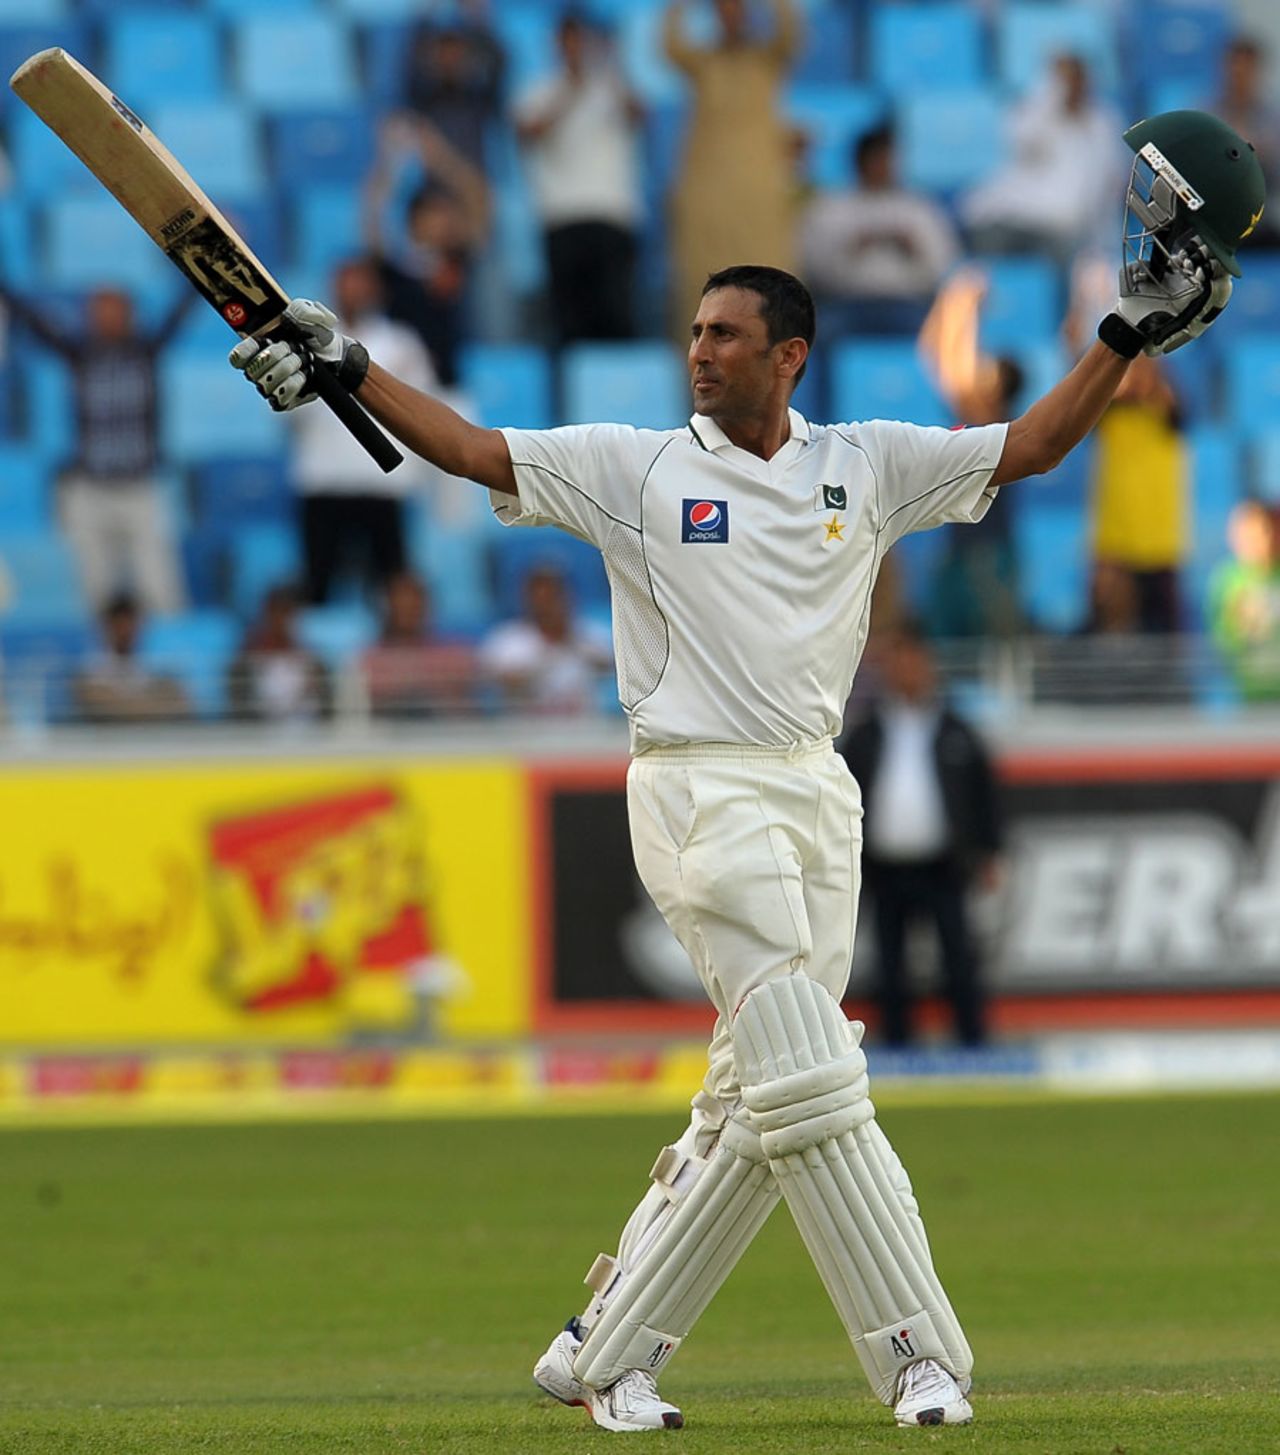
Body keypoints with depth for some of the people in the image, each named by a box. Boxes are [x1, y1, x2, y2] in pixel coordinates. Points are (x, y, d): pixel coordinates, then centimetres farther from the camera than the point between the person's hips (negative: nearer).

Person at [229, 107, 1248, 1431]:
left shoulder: (867, 466, 11)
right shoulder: (637, 467, 3)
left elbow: (1028, 449, 10)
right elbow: (472, 452, -1)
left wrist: (1131, 334, 3)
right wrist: (345, 370, -11)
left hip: (819, 796, 5)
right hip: (701, 791, -4)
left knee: (753, 1103, 4)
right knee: (808, 1085, -12)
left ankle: (605, 1349, 14)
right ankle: (916, 1357, -10)